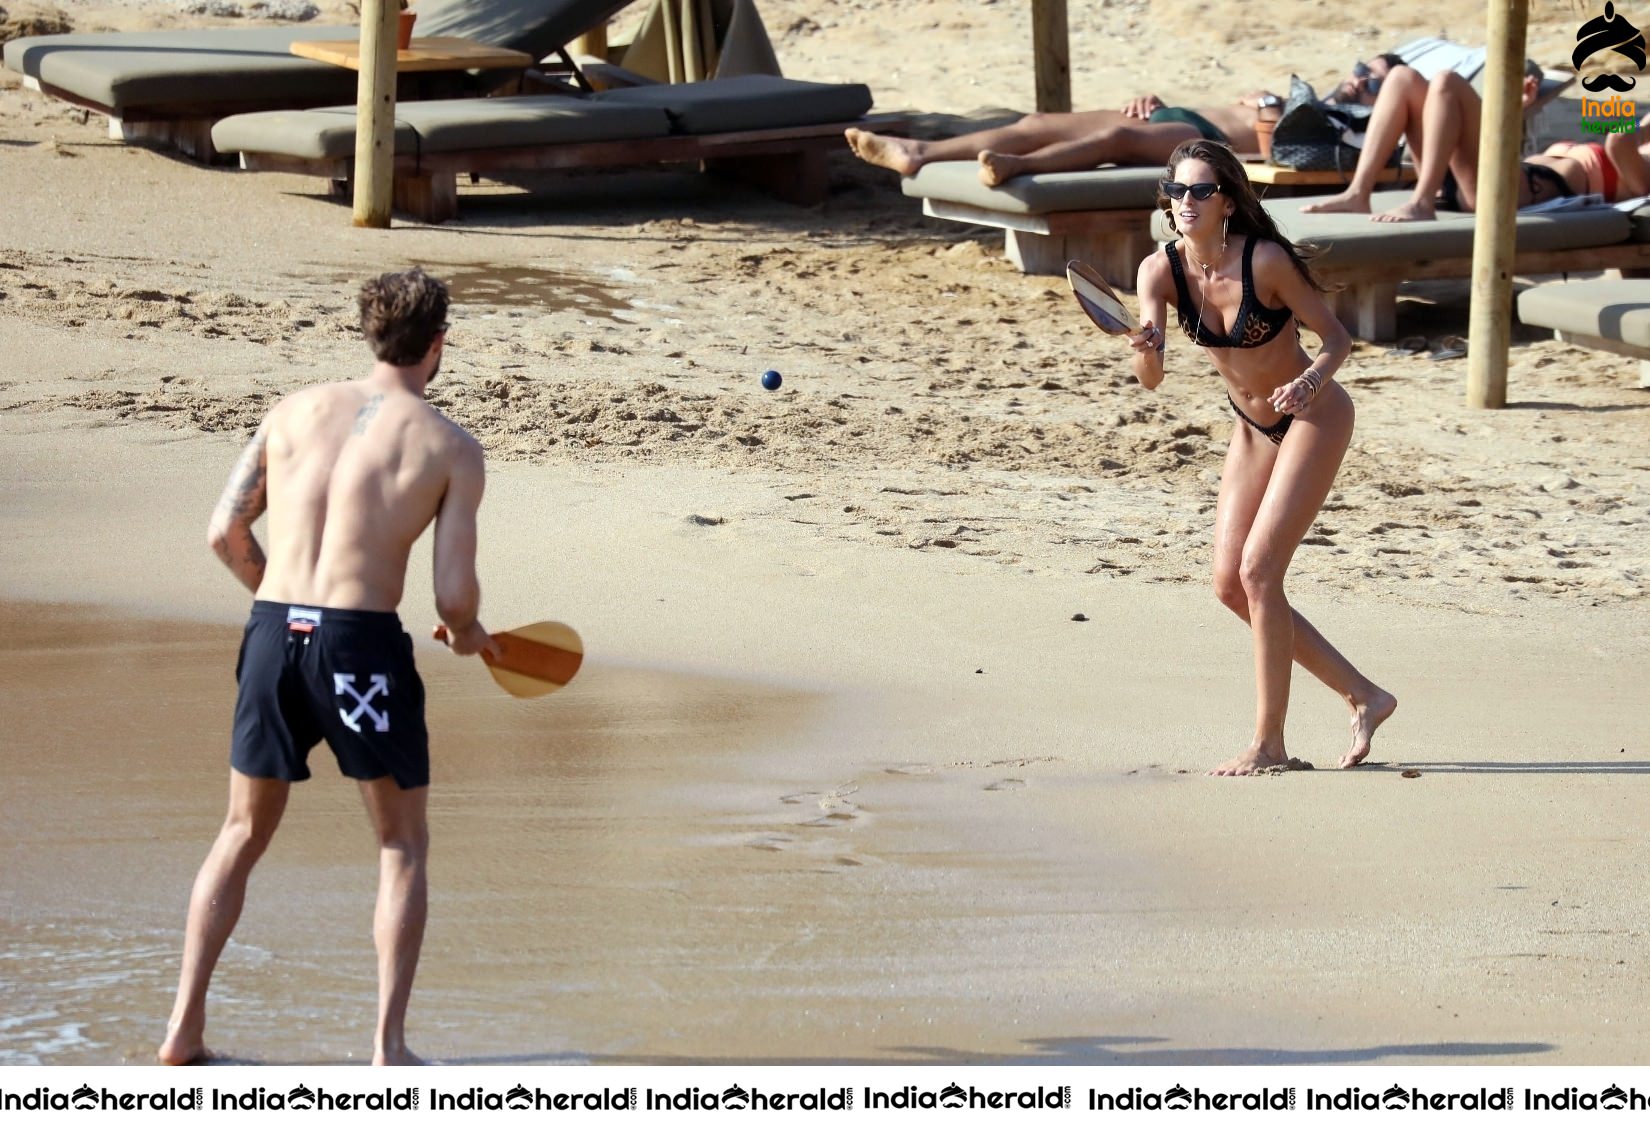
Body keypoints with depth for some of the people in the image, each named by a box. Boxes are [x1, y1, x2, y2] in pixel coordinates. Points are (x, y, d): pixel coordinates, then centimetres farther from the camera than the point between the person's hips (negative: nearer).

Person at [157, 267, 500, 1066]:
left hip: (273, 635, 4)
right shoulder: (451, 449, 0)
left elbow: (226, 533, 7)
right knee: (402, 844, 14)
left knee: (243, 834, 20)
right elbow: (454, 592, -4)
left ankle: (183, 1028, 18)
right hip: (363, 642, -4)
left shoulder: (295, 410, 10)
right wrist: (466, 633, 19)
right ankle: (388, 1044, 6)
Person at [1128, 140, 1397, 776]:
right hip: (1253, 428, 7)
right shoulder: (1162, 271, -13)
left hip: (1314, 417, -7)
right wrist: (1146, 349, -43)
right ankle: (1363, 697, 17)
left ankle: (1269, 743, -5)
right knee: (1231, 585, 4)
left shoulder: (1266, 261, -25)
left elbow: (1336, 337, -15)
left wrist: (1312, 380, -36)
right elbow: (1150, 379, -21)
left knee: (1258, 571, -15)